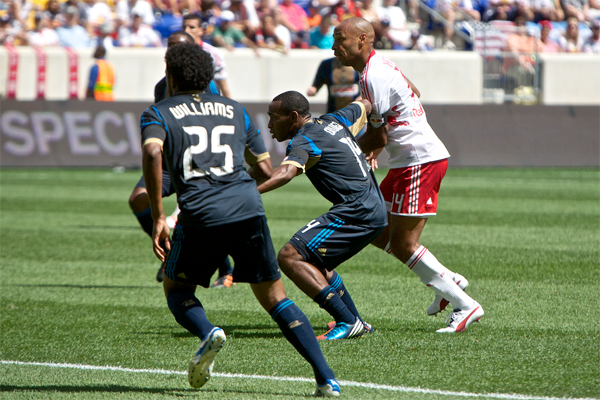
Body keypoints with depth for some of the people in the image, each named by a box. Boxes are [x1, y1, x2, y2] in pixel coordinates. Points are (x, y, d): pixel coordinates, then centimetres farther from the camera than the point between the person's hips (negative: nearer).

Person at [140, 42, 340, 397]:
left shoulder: (159, 114, 13)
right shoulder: (235, 110, 25)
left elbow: (152, 152, -9)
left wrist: (158, 217, -7)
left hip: (201, 213, -3)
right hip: (248, 208, 3)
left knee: (176, 288, 21)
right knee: (275, 298, 12)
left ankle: (208, 332, -12)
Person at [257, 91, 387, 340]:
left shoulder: (304, 141, -11)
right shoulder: (334, 121, 15)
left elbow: (286, 173, -30)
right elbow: (365, 105, 34)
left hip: (356, 213, -10)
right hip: (375, 210, 10)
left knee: (290, 257, -15)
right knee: (314, 261, 24)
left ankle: (348, 322, -19)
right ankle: (357, 323, 22)